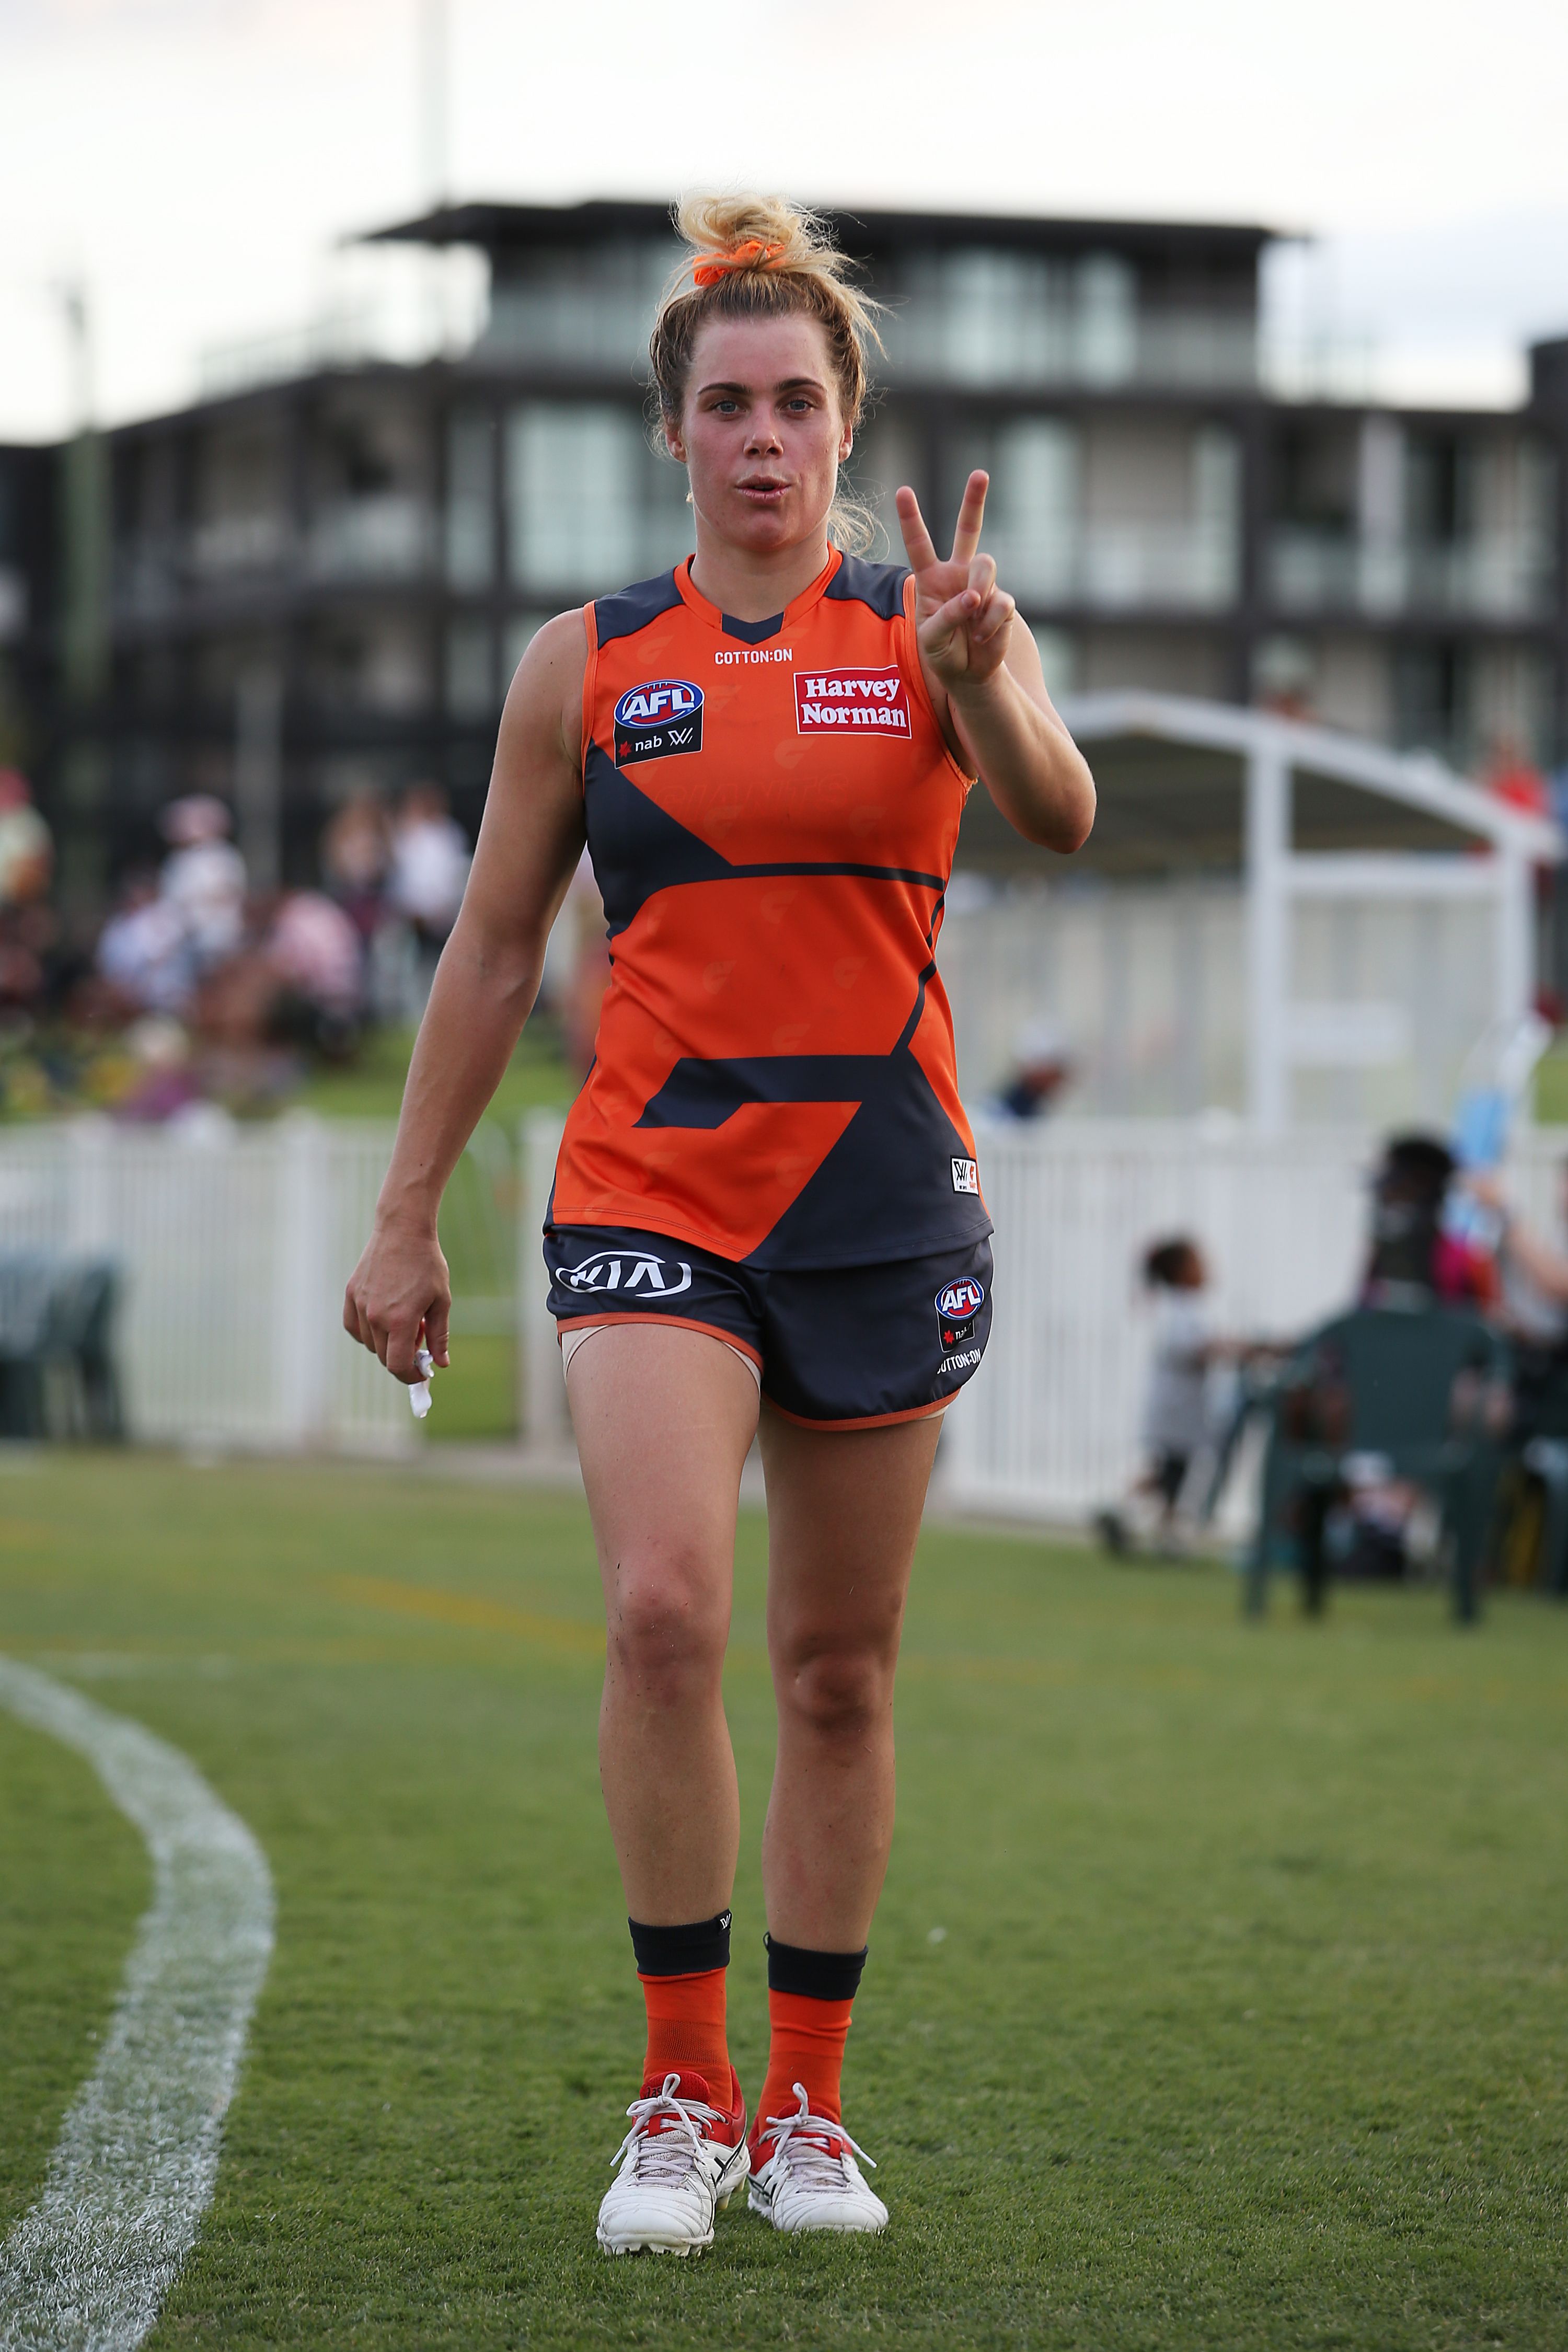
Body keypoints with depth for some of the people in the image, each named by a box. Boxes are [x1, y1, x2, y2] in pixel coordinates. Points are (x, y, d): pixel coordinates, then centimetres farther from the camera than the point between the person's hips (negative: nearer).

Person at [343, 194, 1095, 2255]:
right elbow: (493, 951, 10)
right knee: (662, 1608, -20)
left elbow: (1060, 815, -16)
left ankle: (807, 2107, 20)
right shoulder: (587, 665, 5)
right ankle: (682, 2092, -8)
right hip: (652, 1185, 0)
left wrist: (980, 679, -37)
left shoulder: (933, 632, 3)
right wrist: (408, 1218, 8)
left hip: (885, 1195, 1)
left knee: (840, 1669, 7)